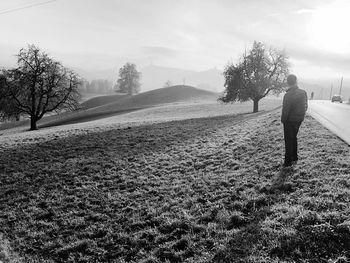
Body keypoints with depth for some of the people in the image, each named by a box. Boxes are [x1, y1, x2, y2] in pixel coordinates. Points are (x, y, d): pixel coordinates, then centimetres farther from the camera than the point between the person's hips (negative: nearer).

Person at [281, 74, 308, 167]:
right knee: (294, 138, 22)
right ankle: (294, 158, 33)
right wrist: (301, 116, 16)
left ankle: (288, 162, 9)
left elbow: (285, 110, -19)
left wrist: (283, 120, -6)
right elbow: (305, 106, 6)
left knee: (289, 140, 3)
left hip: (290, 121, -6)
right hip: (299, 120, 6)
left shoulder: (288, 95, -22)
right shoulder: (303, 93, -1)